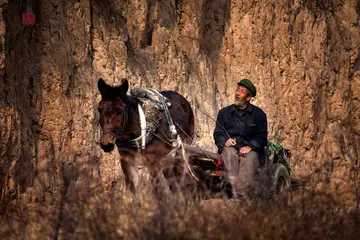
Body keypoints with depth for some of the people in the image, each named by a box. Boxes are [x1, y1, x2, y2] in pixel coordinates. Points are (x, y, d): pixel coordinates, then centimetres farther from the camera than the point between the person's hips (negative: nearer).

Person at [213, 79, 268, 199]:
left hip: (250, 149, -1)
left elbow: (261, 136, 5)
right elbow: (217, 134, 13)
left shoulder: (258, 114, 14)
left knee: (249, 159, -37)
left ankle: (244, 195, -55)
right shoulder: (224, 112, 20)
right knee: (229, 154, -36)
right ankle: (236, 194, -53)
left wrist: (250, 147, -15)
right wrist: (225, 141, -12)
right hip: (230, 147, 1)